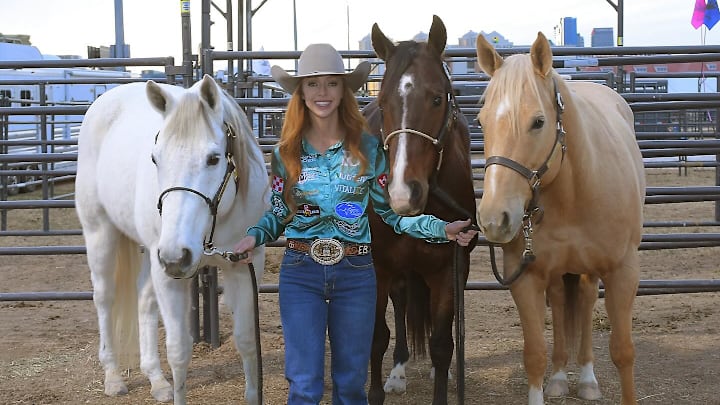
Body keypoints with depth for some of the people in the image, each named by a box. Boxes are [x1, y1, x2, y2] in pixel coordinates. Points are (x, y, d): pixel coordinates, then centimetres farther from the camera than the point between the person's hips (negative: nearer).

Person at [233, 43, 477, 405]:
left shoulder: (368, 148, -1)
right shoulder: (286, 153, 1)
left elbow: (390, 210, 4)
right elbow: (278, 213, 8)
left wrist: (441, 228, -7)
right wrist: (255, 236, -11)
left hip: (355, 271, 0)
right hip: (300, 272, 0)